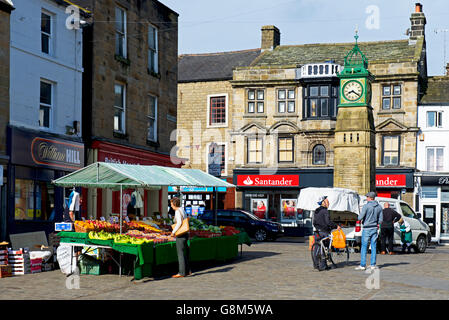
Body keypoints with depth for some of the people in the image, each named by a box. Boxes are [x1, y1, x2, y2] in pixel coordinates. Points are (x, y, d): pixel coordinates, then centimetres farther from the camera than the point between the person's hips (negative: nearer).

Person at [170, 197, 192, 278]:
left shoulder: (178, 211, -14)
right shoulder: (182, 210, 15)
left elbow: (179, 223, -25)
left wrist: (173, 232, -19)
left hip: (181, 235, -10)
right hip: (185, 234, 10)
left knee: (181, 254, -6)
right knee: (185, 254, 14)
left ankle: (182, 273, -4)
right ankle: (188, 271, 18)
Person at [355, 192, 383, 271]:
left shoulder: (366, 206, -12)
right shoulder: (379, 207, 5)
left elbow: (360, 218, -15)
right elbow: (380, 220, 6)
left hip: (367, 229, -5)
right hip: (375, 228, 5)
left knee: (364, 247, 0)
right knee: (373, 247, 9)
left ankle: (363, 265, -1)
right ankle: (373, 264, 9)